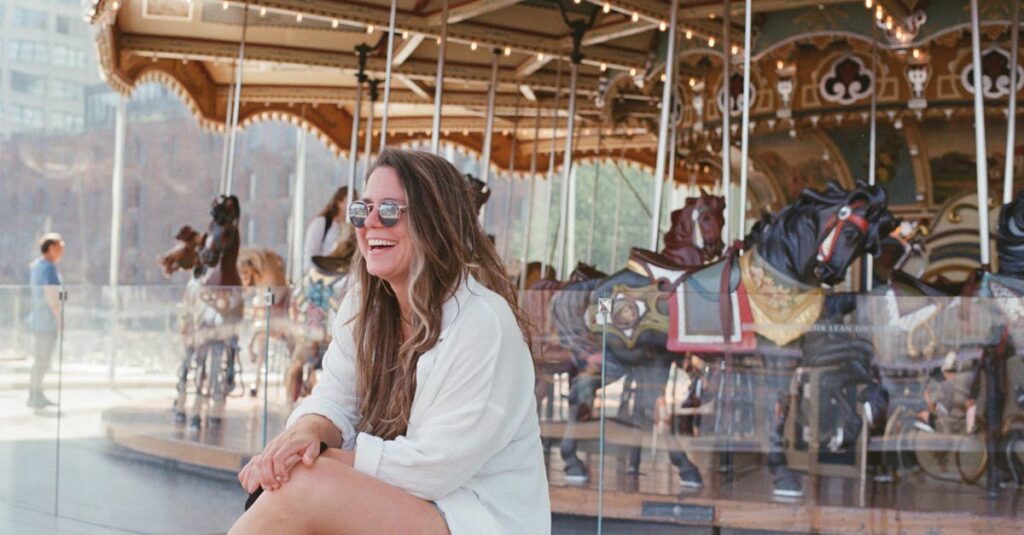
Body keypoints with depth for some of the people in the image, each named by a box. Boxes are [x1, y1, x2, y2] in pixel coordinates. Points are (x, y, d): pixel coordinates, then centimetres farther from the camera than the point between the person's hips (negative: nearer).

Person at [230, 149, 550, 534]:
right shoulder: (363, 305, 6)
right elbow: (333, 402, 3)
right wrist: (308, 431, -22)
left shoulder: (481, 322, -20)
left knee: (302, 485, -26)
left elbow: (435, 466, -21)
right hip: (400, 502, 7)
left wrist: (319, 460, -17)